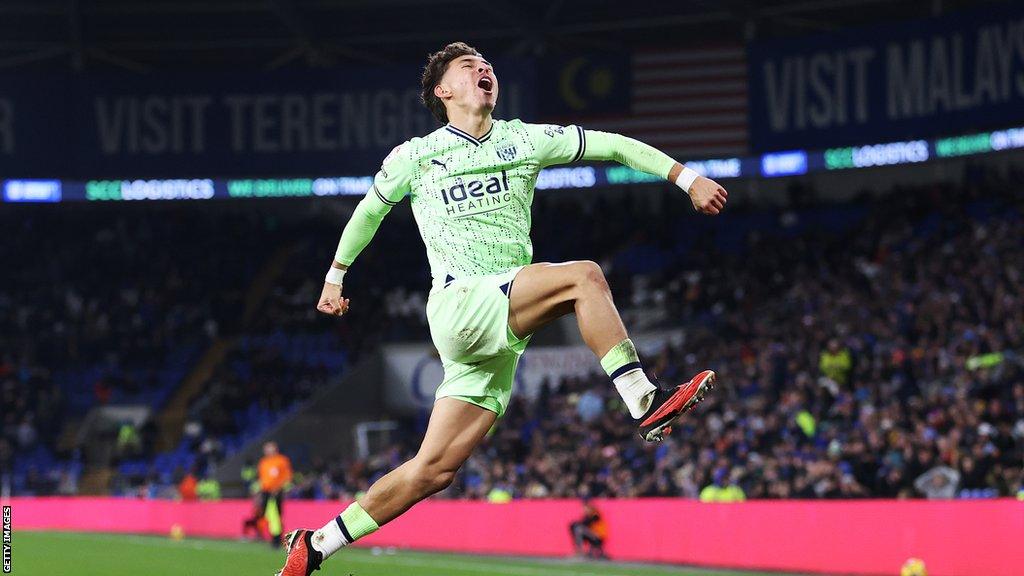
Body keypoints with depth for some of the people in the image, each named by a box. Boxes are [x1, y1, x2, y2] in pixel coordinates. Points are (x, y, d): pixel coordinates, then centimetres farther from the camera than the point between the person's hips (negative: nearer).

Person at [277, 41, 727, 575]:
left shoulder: (523, 141, 13)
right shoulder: (414, 157, 7)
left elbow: (612, 146, 12)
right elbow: (369, 210, 24)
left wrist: (687, 178, 6)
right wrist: (335, 276, 32)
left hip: (502, 339, 4)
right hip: (459, 306, -4)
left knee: (433, 470, 0)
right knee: (583, 275, -24)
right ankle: (645, 404, -24)